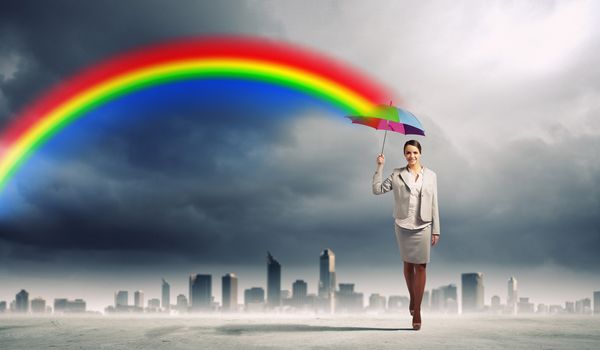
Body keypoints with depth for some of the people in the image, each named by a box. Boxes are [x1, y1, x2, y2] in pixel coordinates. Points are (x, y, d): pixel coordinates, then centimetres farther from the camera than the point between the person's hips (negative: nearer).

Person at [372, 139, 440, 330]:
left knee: (420, 267, -1)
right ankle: (412, 297, 35)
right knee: (408, 264, 12)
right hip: (403, 225, 1)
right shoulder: (397, 174, 4)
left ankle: (417, 311, 4)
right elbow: (377, 189, -1)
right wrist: (379, 167, -6)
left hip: (423, 227, -1)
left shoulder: (431, 175, 4)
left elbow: (434, 204, 3)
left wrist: (436, 230, 0)